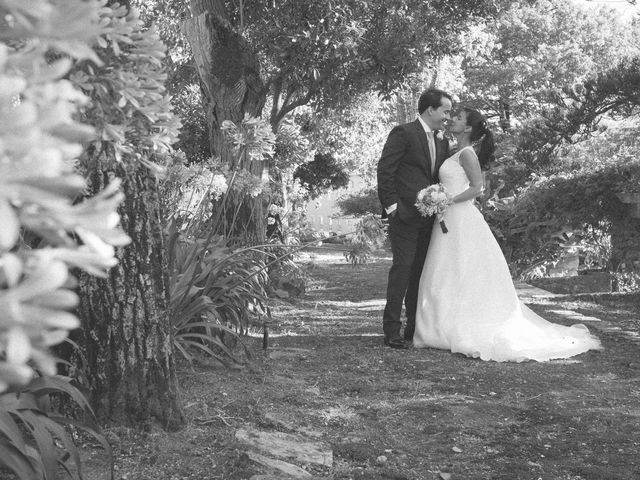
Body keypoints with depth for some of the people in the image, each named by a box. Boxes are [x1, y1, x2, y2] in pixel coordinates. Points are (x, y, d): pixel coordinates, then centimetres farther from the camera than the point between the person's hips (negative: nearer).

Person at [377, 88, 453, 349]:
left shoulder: (442, 141, 16)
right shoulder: (403, 133, -6)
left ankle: (416, 328, 16)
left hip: (429, 217, 7)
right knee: (403, 267, -10)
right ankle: (392, 331, -5)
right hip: (405, 215, -7)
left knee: (421, 272, 9)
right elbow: (384, 170, -9)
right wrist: (392, 205, -12)